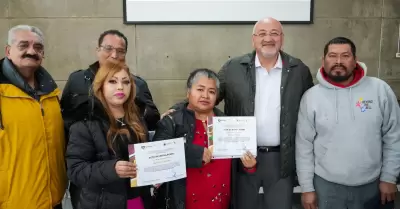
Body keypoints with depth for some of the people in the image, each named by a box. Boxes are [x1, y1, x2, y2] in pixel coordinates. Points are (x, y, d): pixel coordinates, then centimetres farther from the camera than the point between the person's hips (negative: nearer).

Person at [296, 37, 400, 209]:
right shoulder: (311, 96, -6)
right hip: (326, 185, 0)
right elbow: (304, 145, -4)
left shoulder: (380, 90, -5)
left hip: (371, 185, 1)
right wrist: (307, 187, -4)